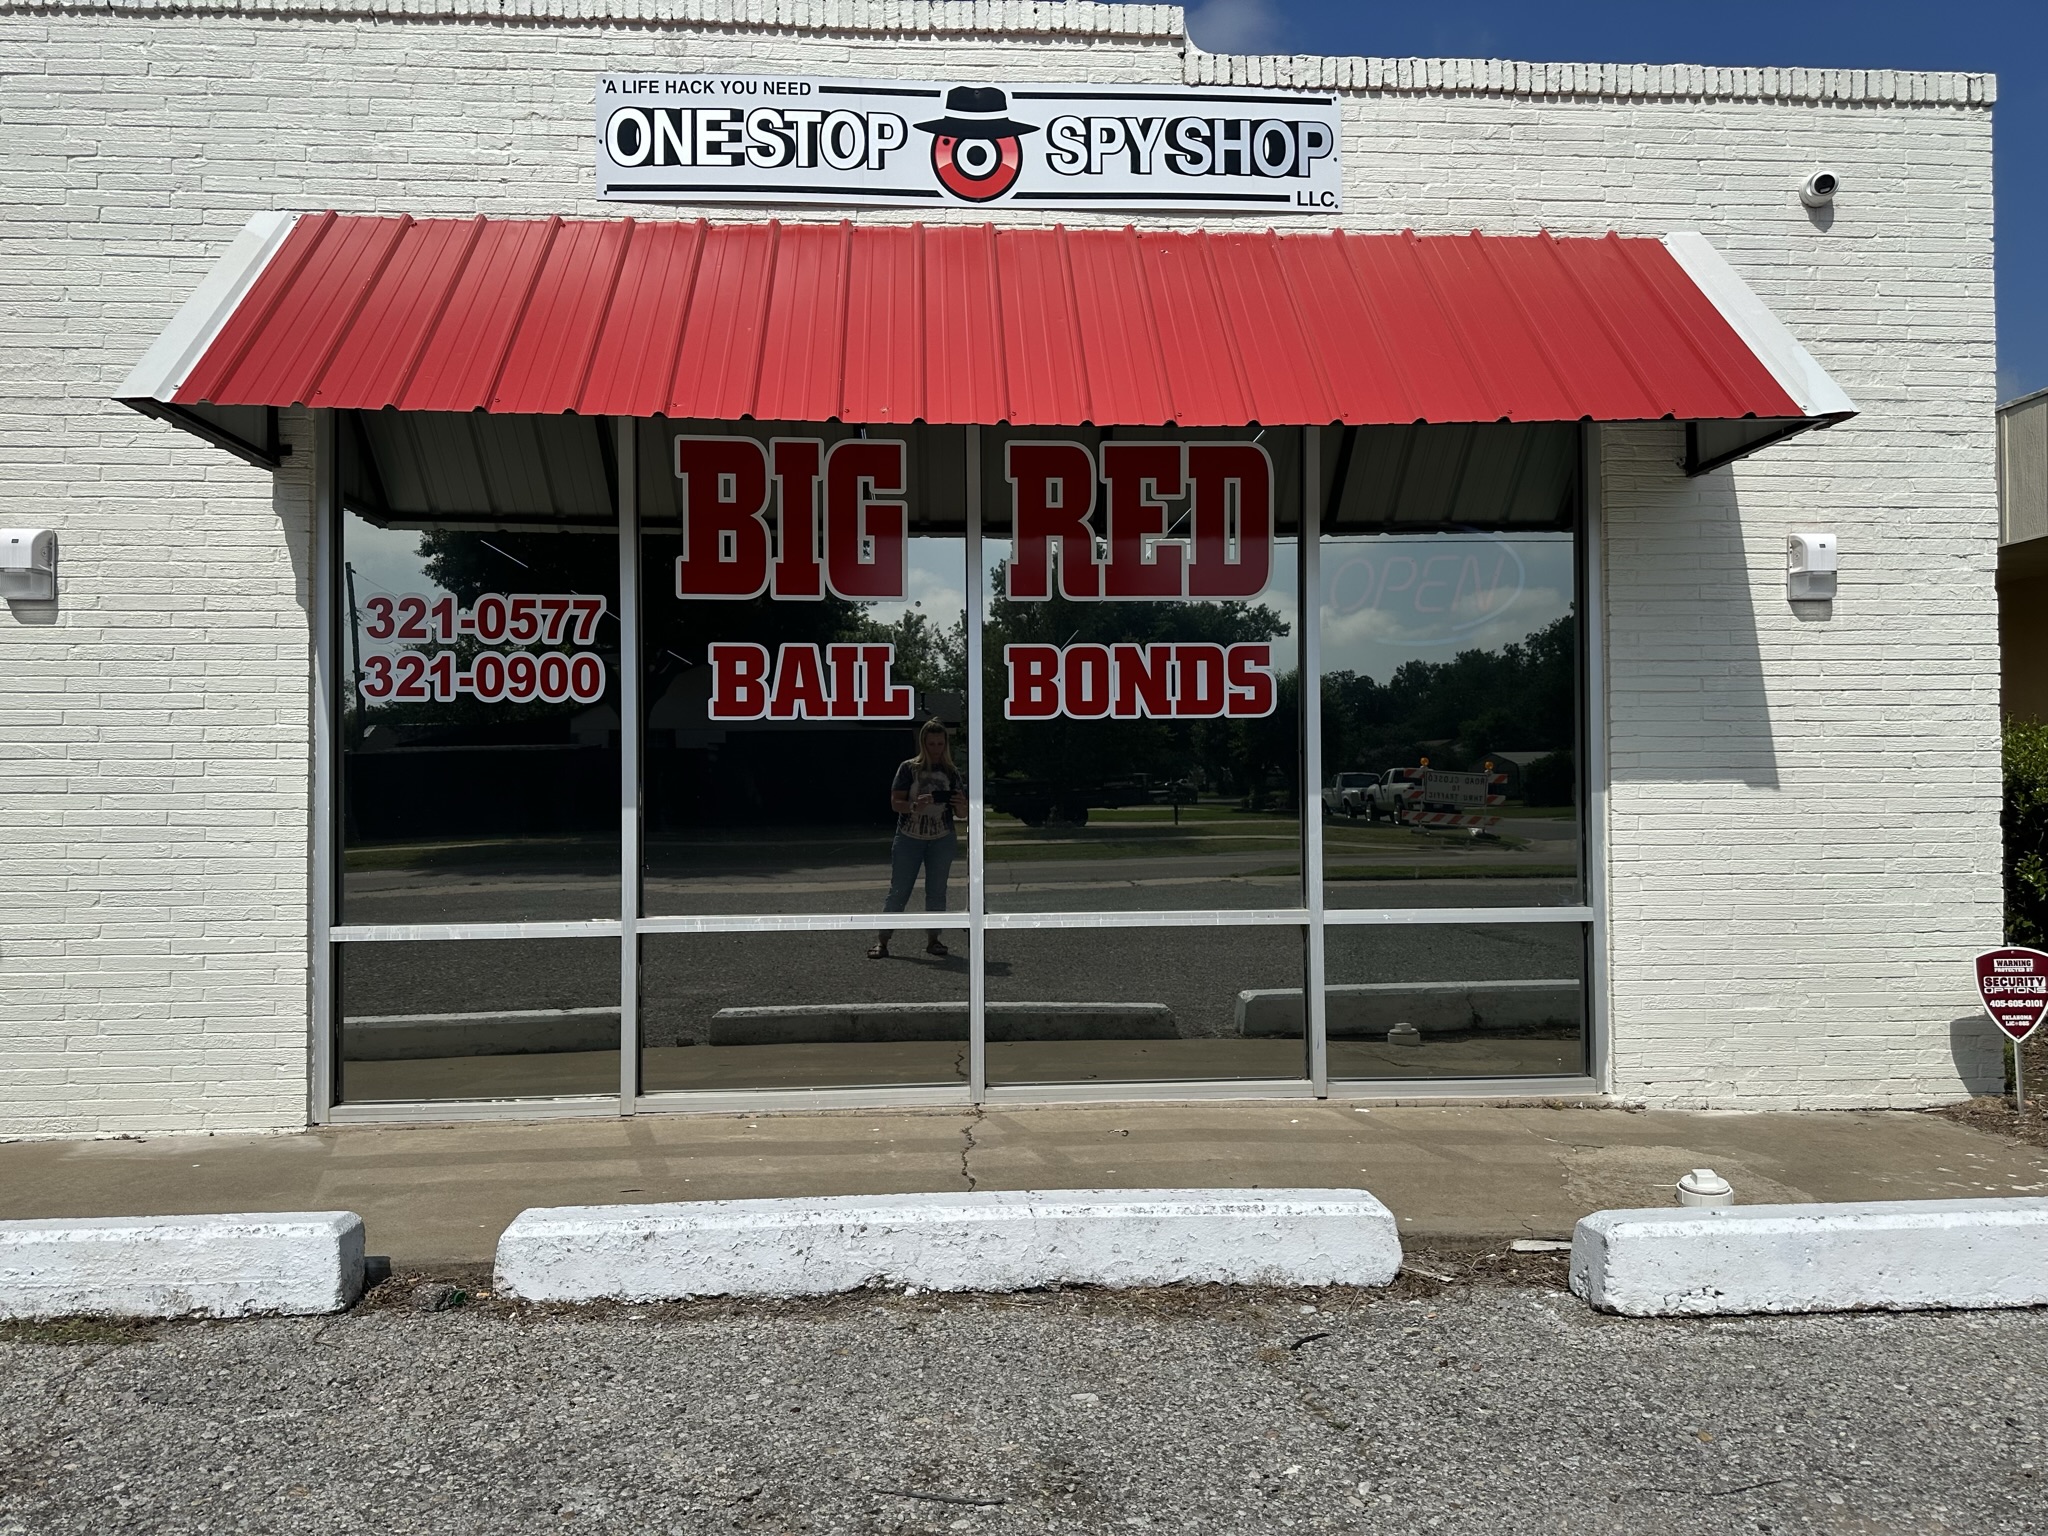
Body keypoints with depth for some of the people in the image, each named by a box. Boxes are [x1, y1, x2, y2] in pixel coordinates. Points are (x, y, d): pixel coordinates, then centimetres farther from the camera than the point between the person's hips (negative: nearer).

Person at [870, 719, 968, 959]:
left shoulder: (952, 772, 5)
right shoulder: (909, 768, -2)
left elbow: (961, 813, 6)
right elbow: (895, 803, -7)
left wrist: (960, 804, -18)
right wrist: (915, 806, -27)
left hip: (942, 840, 2)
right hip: (909, 838, -2)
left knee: (936, 892, 5)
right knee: (898, 891, -3)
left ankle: (932, 940, 13)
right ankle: (882, 941, -2)